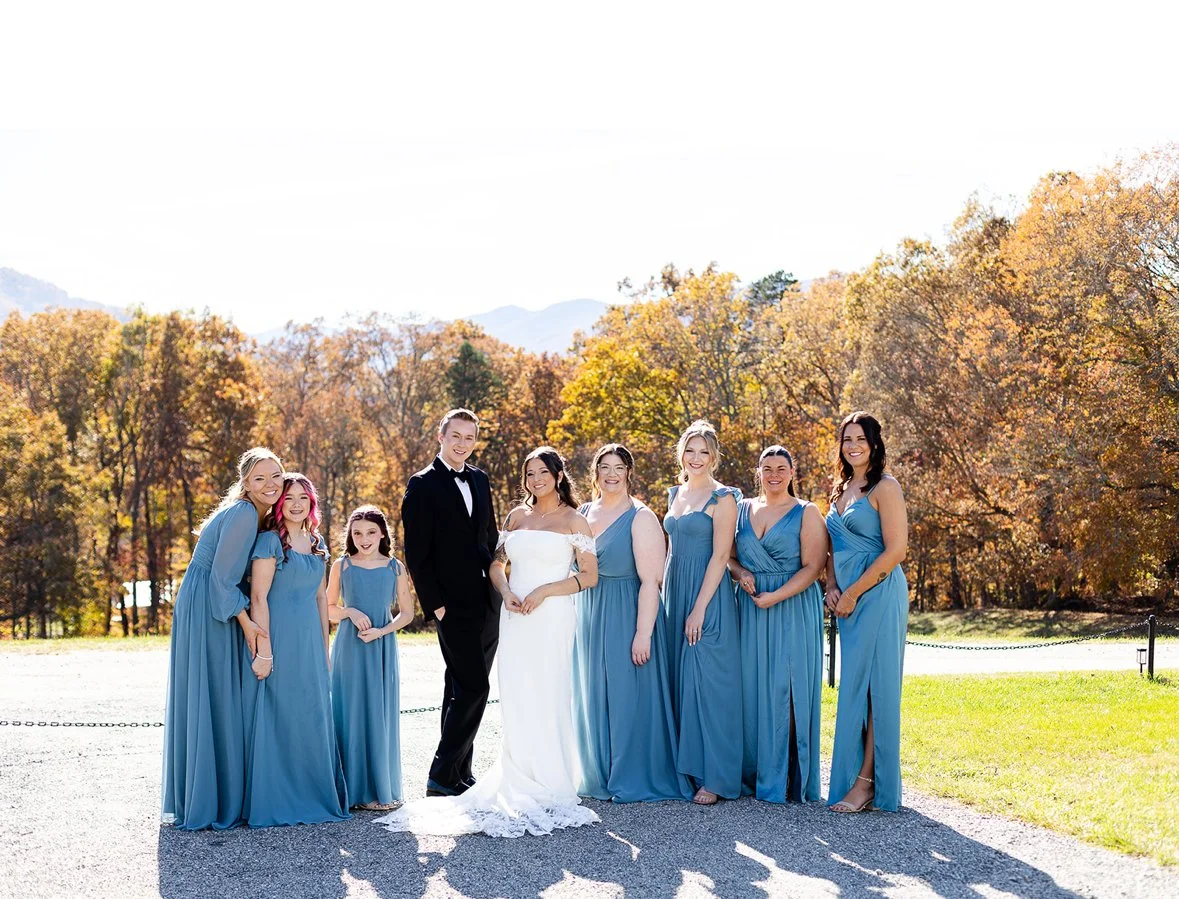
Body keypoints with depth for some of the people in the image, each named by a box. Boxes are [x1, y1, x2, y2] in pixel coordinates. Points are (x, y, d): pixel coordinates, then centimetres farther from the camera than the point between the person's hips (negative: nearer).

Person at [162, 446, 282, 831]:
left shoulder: (255, 516, 12)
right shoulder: (243, 515, -17)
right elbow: (222, 576, -18)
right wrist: (245, 621, -14)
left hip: (218, 613, 10)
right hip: (203, 613, -10)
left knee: (222, 702, 11)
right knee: (206, 702, -6)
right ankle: (202, 803, 0)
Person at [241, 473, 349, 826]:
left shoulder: (316, 543, 12)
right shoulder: (269, 541, -9)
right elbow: (258, 598, -13)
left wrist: (324, 646, 14)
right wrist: (264, 651, -17)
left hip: (309, 641, 7)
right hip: (278, 639, -7)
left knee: (313, 716, 10)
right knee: (276, 718, -2)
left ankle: (312, 796, 21)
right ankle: (272, 802, 7)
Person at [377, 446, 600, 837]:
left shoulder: (574, 521, 2)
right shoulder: (516, 516, 15)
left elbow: (589, 575, -2)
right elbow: (497, 562, 18)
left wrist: (545, 590, -12)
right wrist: (506, 592, -2)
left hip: (551, 618, -4)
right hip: (515, 618, 4)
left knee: (547, 701, -4)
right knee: (515, 704, 3)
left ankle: (551, 789, 7)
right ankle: (521, 787, 11)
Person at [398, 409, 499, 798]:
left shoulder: (480, 480, 13)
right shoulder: (423, 485, -8)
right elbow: (416, 554, -11)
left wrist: (497, 586, 10)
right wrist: (435, 603, -14)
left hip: (487, 604, 7)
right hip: (454, 605, -7)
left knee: (462, 690, 12)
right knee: (473, 688, -10)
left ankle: (460, 774, 19)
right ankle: (441, 777, -3)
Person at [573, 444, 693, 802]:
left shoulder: (640, 518, -9)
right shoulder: (583, 514, 9)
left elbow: (650, 581, -15)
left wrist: (643, 634, -21)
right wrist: (573, 623, 8)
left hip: (625, 619, -6)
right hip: (588, 620, 6)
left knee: (628, 699, -1)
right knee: (592, 698, 12)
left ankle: (634, 780, 9)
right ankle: (598, 775, 24)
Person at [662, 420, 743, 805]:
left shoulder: (722, 498, -8)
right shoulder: (675, 494, 14)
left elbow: (720, 556, -13)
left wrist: (699, 609, -17)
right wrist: (666, 596, 13)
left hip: (707, 594, -7)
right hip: (674, 592, 7)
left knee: (707, 682, -8)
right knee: (678, 682, 8)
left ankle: (714, 778, -4)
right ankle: (685, 768, 16)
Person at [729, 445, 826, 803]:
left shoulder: (806, 513, 0)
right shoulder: (743, 509, 12)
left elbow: (813, 566, -8)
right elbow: (728, 557, 15)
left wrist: (776, 596, -16)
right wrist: (741, 574, -7)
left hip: (793, 609, -4)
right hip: (750, 610, 4)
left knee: (787, 689, -5)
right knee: (753, 689, 3)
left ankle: (788, 780, 1)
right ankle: (754, 775, 11)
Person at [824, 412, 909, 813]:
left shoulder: (884, 487, -7)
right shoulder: (841, 489, 16)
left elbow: (896, 550, -14)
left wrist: (853, 593, -13)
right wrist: (832, 587, 4)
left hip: (879, 596, -8)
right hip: (848, 600, 8)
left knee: (873, 686, -6)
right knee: (853, 687, 8)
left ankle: (867, 783, -3)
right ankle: (853, 776, 12)